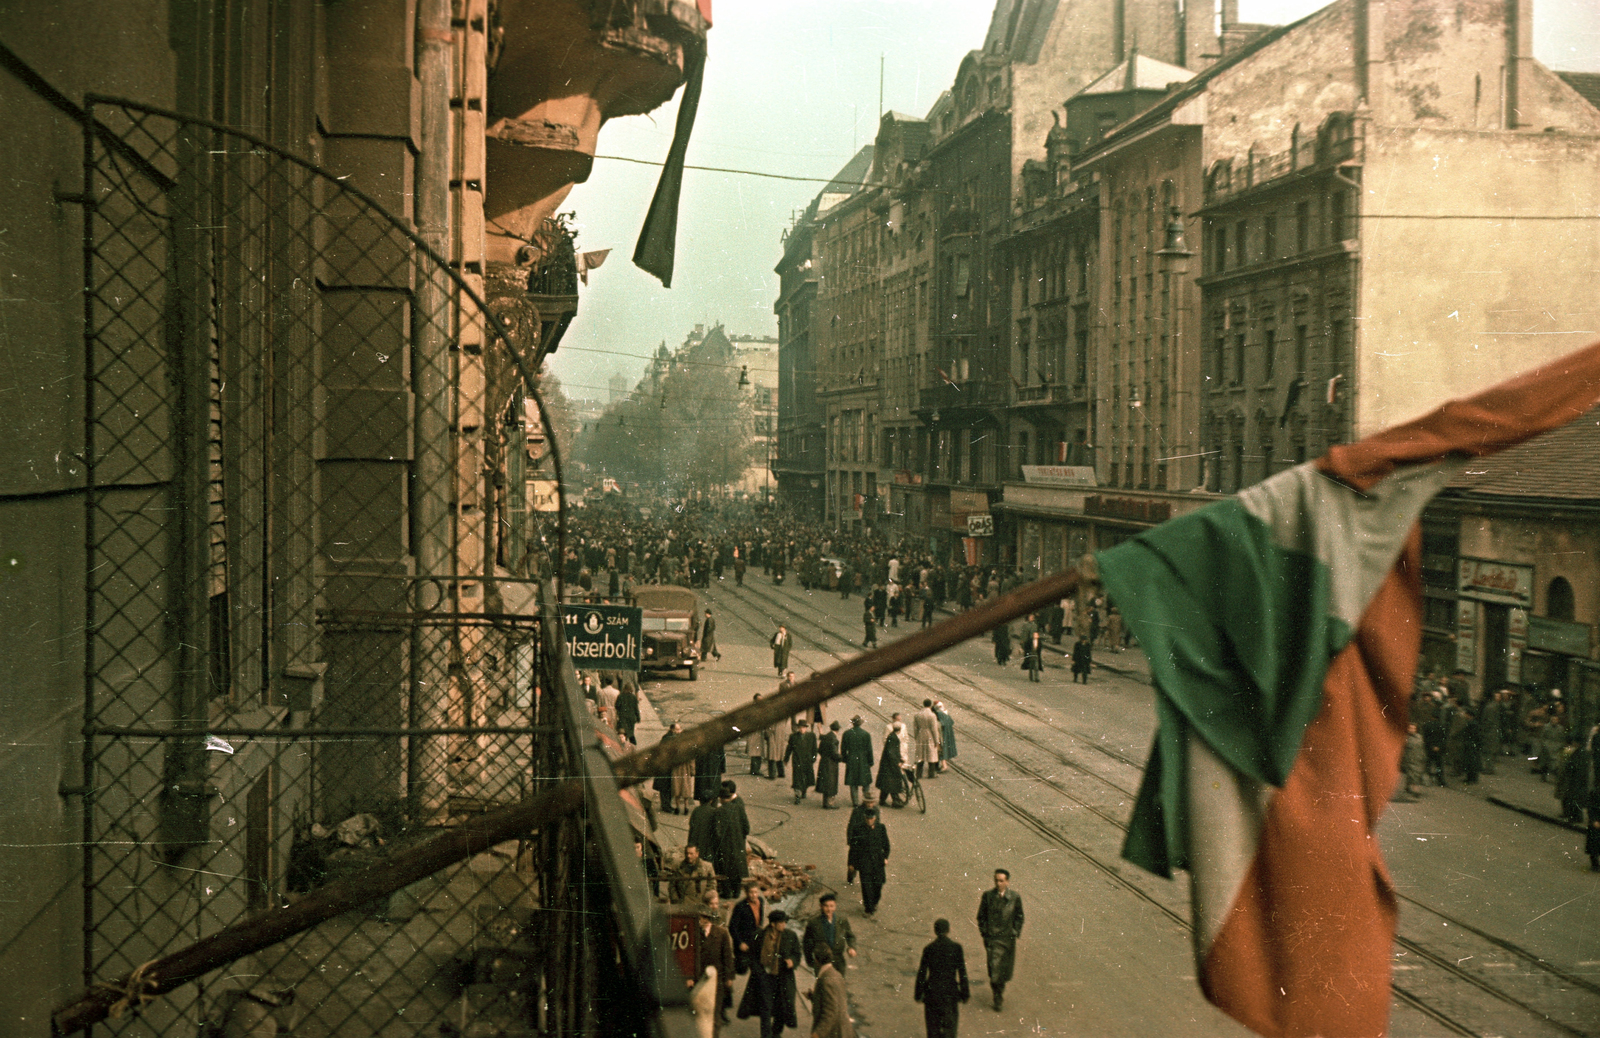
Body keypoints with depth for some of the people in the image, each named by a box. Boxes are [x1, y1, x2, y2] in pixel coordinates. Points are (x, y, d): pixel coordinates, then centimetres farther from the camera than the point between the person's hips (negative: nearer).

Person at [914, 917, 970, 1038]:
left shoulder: (928, 949, -6)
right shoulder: (956, 948, -9)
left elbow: (921, 973, -3)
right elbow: (962, 973, -6)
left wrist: (918, 994, 7)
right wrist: (965, 994, 4)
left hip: (931, 992, 1)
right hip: (950, 991, -1)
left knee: (933, 1025, 14)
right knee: (950, 1024, 10)